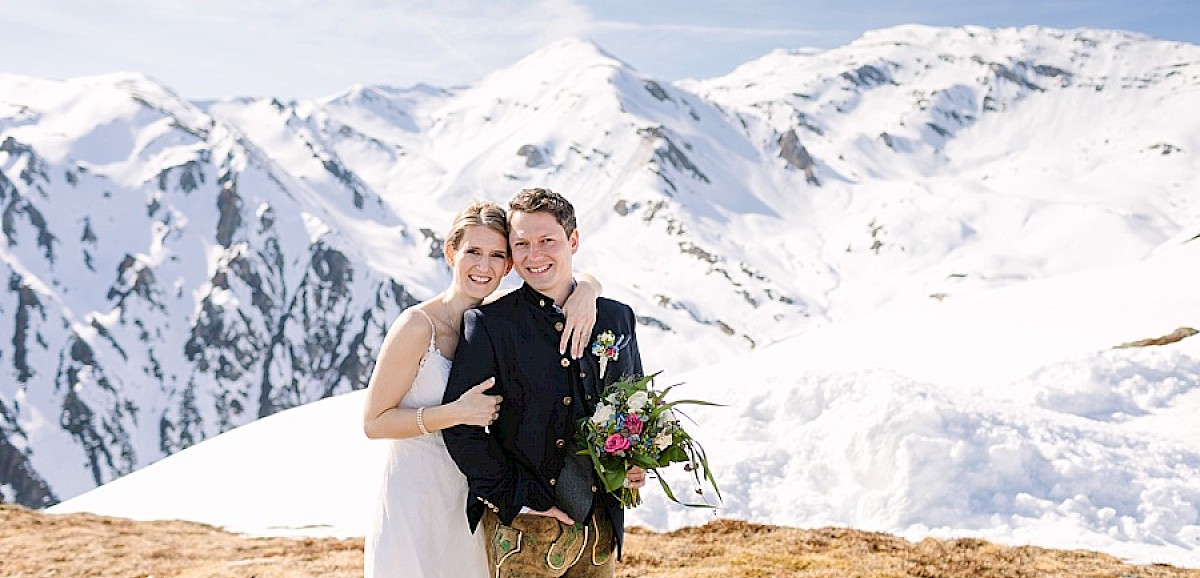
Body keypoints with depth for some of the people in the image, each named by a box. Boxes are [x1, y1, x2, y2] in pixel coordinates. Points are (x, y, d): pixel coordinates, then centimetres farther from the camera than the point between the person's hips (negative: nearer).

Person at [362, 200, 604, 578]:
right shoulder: (417, 326, -17)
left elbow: (579, 280, 8)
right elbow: (373, 422, -15)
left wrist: (585, 295, -16)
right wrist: (456, 413, -25)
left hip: (473, 500, 6)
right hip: (417, 501, -5)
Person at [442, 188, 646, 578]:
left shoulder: (618, 318, 7)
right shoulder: (488, 325, -6)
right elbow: (460, 426, -8)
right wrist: (520, 498, -12)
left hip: (600, 527, 4)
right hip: (523, 530, -4)